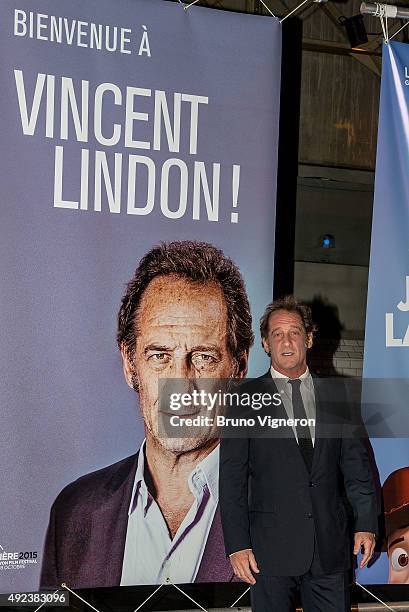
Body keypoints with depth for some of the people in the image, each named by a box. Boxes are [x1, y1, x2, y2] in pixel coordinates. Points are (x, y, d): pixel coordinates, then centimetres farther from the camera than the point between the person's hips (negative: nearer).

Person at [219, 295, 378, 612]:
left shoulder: (336, 395, 8)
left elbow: (356, 464, 10)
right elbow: (232, 478, -3)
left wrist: (366, 523, 2)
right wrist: (237, 545, -9)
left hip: (331, 549, 2)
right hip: (271, 547, -2)